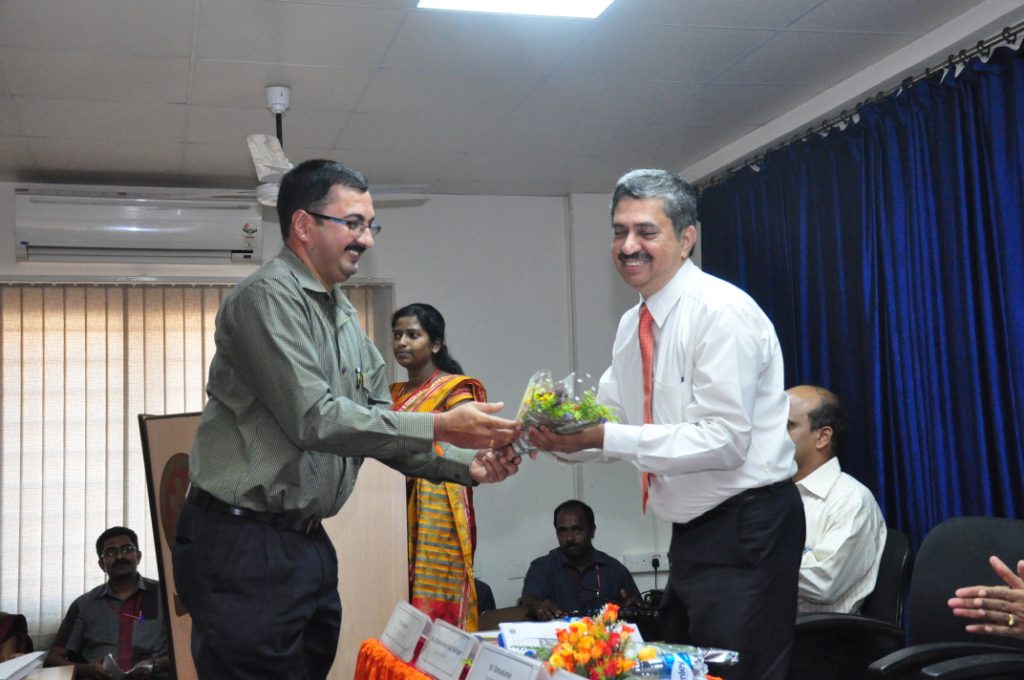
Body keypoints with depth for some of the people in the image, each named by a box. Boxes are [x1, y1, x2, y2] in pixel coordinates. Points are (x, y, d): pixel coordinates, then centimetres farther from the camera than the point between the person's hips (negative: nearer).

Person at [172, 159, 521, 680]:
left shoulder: (343, 315, 15)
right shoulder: (268, 297, -13)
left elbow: (379, 425, 14)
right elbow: (314, 421, -22)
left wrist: (467, 465, 0)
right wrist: (440, 428, -21)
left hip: (307, 541, 9)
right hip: (245, 545, -9)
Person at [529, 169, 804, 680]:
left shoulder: (722, 313, -18)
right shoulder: (632, 325, 8)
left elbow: (725, 440, -25)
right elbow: (610, 422, 8)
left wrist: (603, 438, -27)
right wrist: (563, 435, -14)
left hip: (745, 532, -8)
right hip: (690, 531, 9)